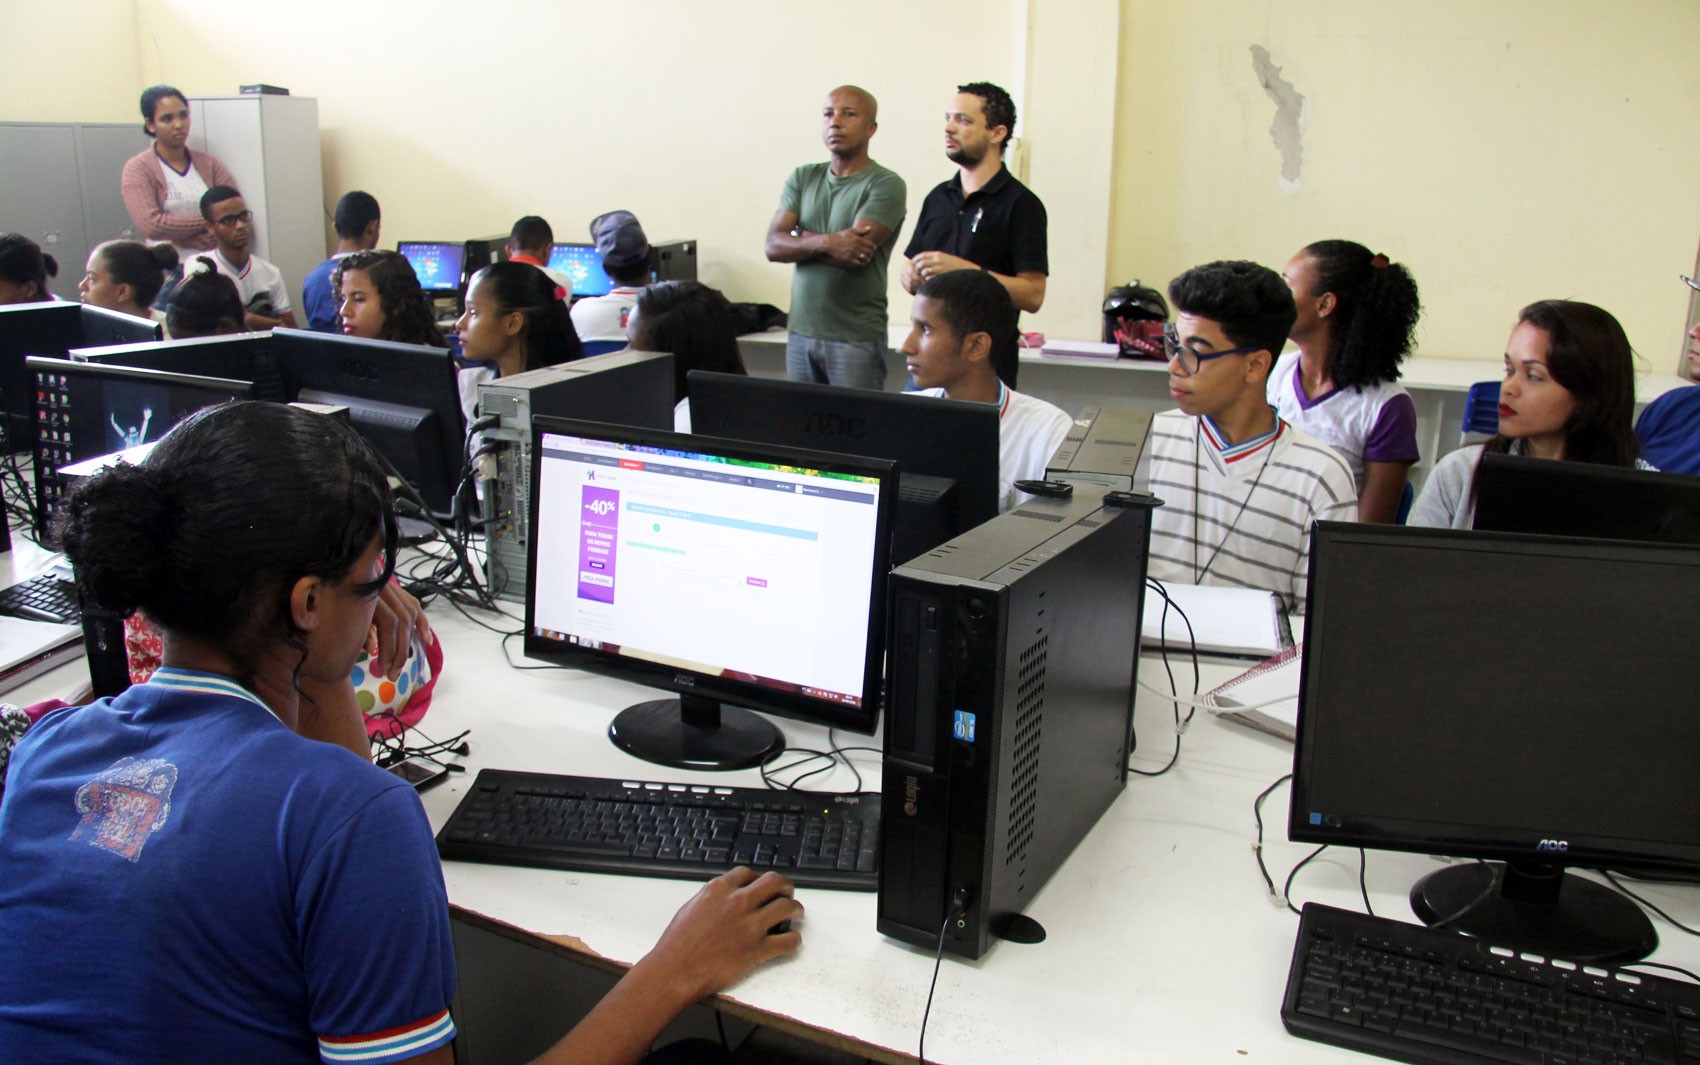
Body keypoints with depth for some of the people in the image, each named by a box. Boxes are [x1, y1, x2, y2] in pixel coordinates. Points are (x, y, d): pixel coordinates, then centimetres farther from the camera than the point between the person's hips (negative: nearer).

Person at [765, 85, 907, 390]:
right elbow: (773, 247, -1)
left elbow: (857, 252, -18)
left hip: (856, 338, -5)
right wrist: (825, 242, -20)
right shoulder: (802, 178, 10)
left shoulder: (886, 185, -7)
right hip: (801, 331, 5)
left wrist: (798, 238, -2)